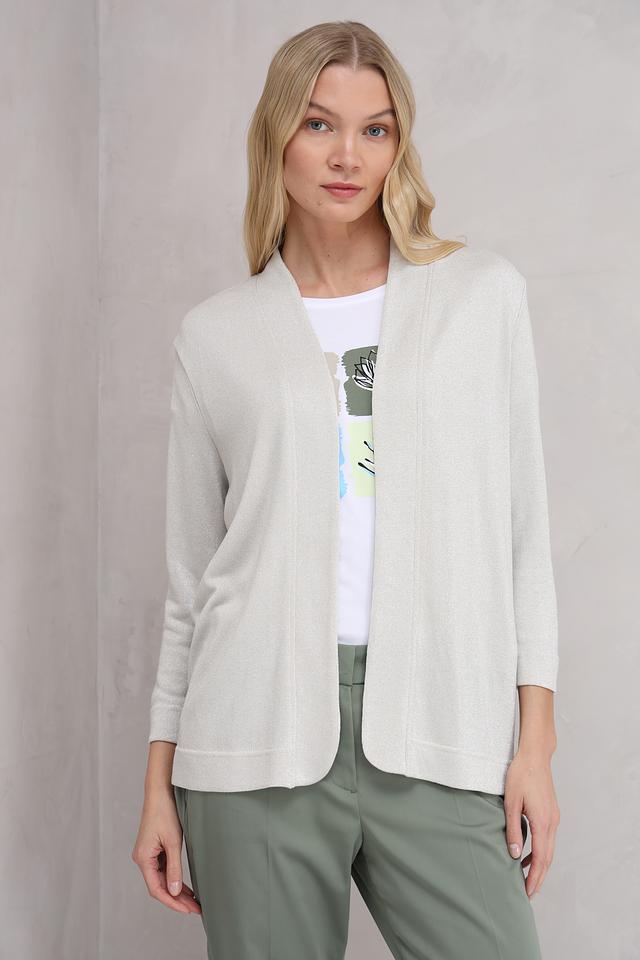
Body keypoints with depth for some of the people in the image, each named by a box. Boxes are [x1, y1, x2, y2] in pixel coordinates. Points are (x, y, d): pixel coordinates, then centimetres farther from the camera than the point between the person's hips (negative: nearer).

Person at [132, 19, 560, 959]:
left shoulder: (484, 292, 8)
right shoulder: (217, 334, 9)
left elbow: (522, 522, 7)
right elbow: (191, 571, 11)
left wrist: (535, 738, 1)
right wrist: (160, 781, 9)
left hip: (438, 743, 0)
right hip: (261, 738, 1)